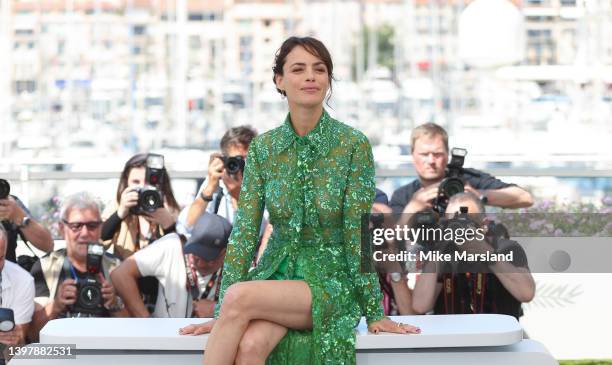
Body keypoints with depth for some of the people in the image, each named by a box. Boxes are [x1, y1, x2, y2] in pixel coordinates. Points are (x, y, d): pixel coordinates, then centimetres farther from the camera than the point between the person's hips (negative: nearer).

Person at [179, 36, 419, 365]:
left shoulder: (354, 145, -8)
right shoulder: (263, 147, 3)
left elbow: (357, 233, -9)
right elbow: (245, 231, 0)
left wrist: (375, 313, -9)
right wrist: (222, 315, -6)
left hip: (332, 281, -3)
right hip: (277, 272, 3)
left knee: (240, 296, -31)